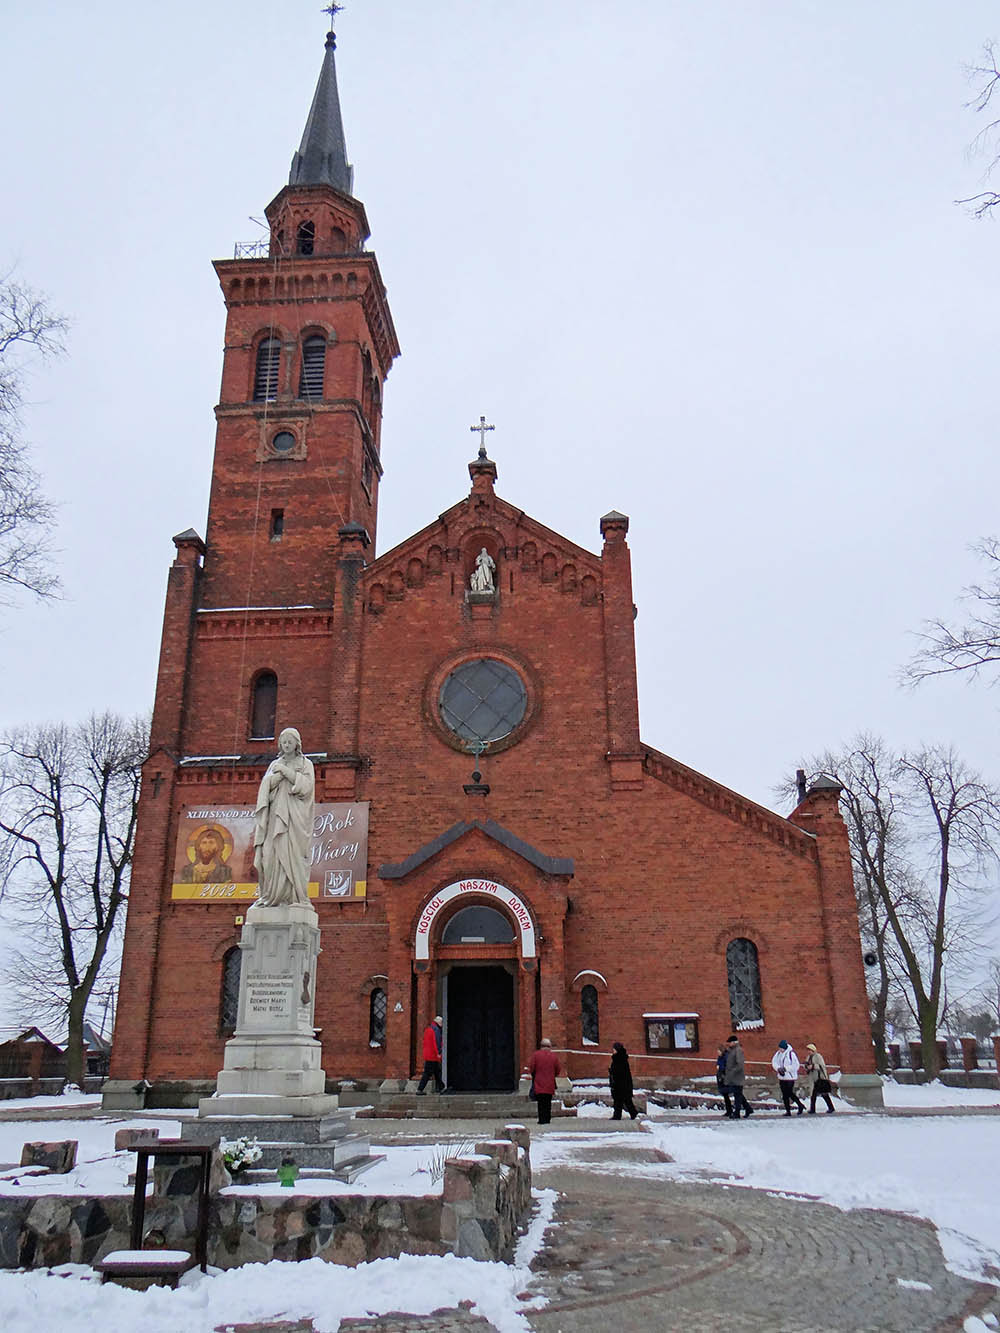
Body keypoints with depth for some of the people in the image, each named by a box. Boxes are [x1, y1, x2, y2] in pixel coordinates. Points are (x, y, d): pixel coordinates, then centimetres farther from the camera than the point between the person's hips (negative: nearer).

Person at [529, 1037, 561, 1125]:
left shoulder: (536, 1054, -6)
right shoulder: (554, 1056, -1)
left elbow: (532, 1068, -5)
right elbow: (558, 1070, 3)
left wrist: (534, 1076, 14)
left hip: (539, 1083, -2)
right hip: (550, 1085, 2)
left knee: (541, 1102, 5)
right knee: (548, 1102, 13)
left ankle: (542, 1120, 2)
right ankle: (547, 1119, 15)